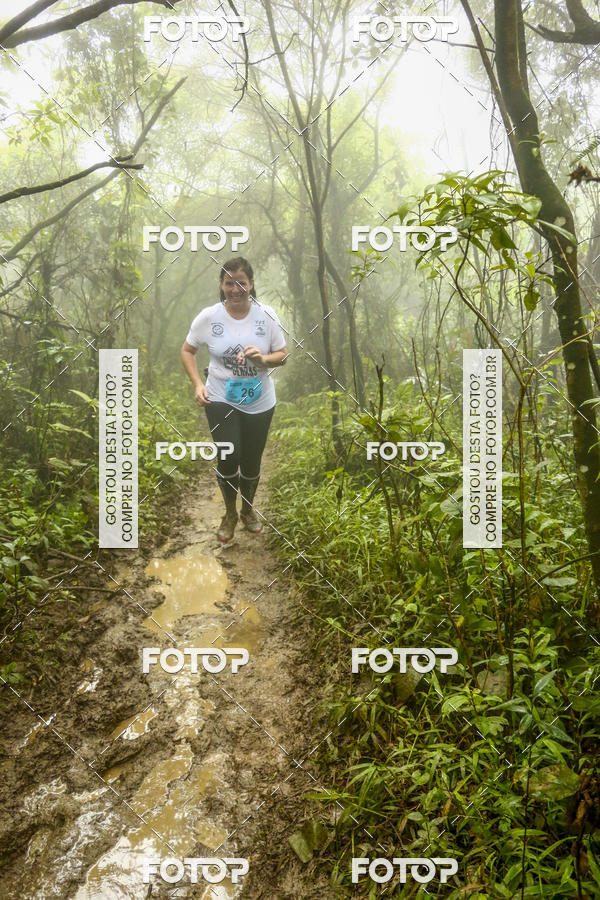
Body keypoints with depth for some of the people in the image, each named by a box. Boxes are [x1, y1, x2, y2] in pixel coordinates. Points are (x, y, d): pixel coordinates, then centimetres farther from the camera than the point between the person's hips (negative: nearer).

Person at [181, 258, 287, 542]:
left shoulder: (266, 315, -8)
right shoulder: (209, 316, -9)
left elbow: (282, 354, 0)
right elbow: (187, 350, 3)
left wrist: (263, 359, -22)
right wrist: (197, 384, -10)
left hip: (259, 402, 1)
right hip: (220, 400, -1)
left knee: (251, 461, 12)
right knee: (229, 458, -13)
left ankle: (248, 510, 42)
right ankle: (229, 513, 17)